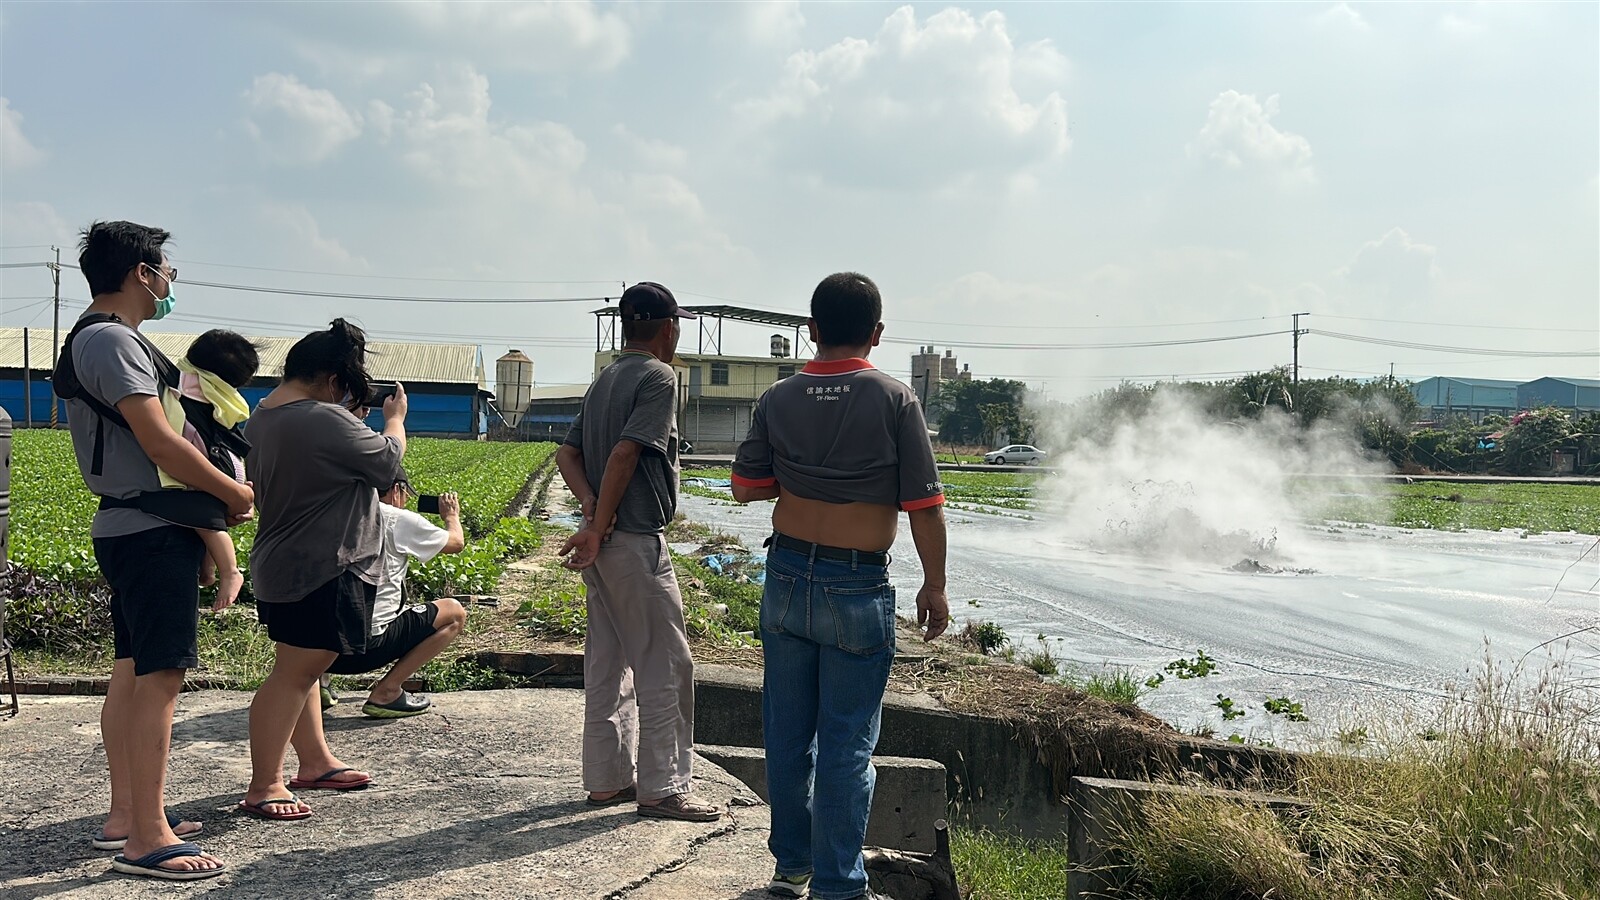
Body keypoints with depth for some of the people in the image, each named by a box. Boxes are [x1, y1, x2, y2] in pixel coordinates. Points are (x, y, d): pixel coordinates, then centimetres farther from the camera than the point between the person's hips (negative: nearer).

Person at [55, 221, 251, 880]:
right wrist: (236, 494, -10)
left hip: (126, 527, 11)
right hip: (150, 530, -11)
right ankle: (147, 838, -9)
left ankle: (125, 816, 21)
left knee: (131, 672, 13)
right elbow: (159, 442, -22)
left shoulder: (92, 338, 19)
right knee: (160, 676, -11)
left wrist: (215, 494, 8)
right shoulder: (113, 339, -14)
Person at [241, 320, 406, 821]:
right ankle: (264, 786, 0)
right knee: (293, 673, -6)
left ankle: (316, 762, 33)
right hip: (321, 572, -11)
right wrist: (396, 419, 7)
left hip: (280, 567, 11)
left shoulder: (261, 418, 7)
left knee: (301, 669, 19)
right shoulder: (324, 421, -22)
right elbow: (388, 462, -12)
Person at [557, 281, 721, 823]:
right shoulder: (658, 378, -10)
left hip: (603, 543, 9)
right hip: (637, 542, -9)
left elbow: (568, 454, 9)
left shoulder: (605, 380, 16)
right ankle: (661, 788, 3)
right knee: (665, 666, -2)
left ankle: (607, 778, 21)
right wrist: (598, 531, -17)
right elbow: (625, 454, -20)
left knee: (607, 664, 14)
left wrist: (592, 509, -5)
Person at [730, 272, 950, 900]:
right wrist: (934, 586, 0)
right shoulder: (895, 400, -10)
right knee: (846, 743, 3)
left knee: (787, 730, 14)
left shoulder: (778, 400, 0)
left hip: (786, 579, 4)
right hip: (858, 589, -4)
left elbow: (745, 487, 8)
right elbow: (923, 505, -9)